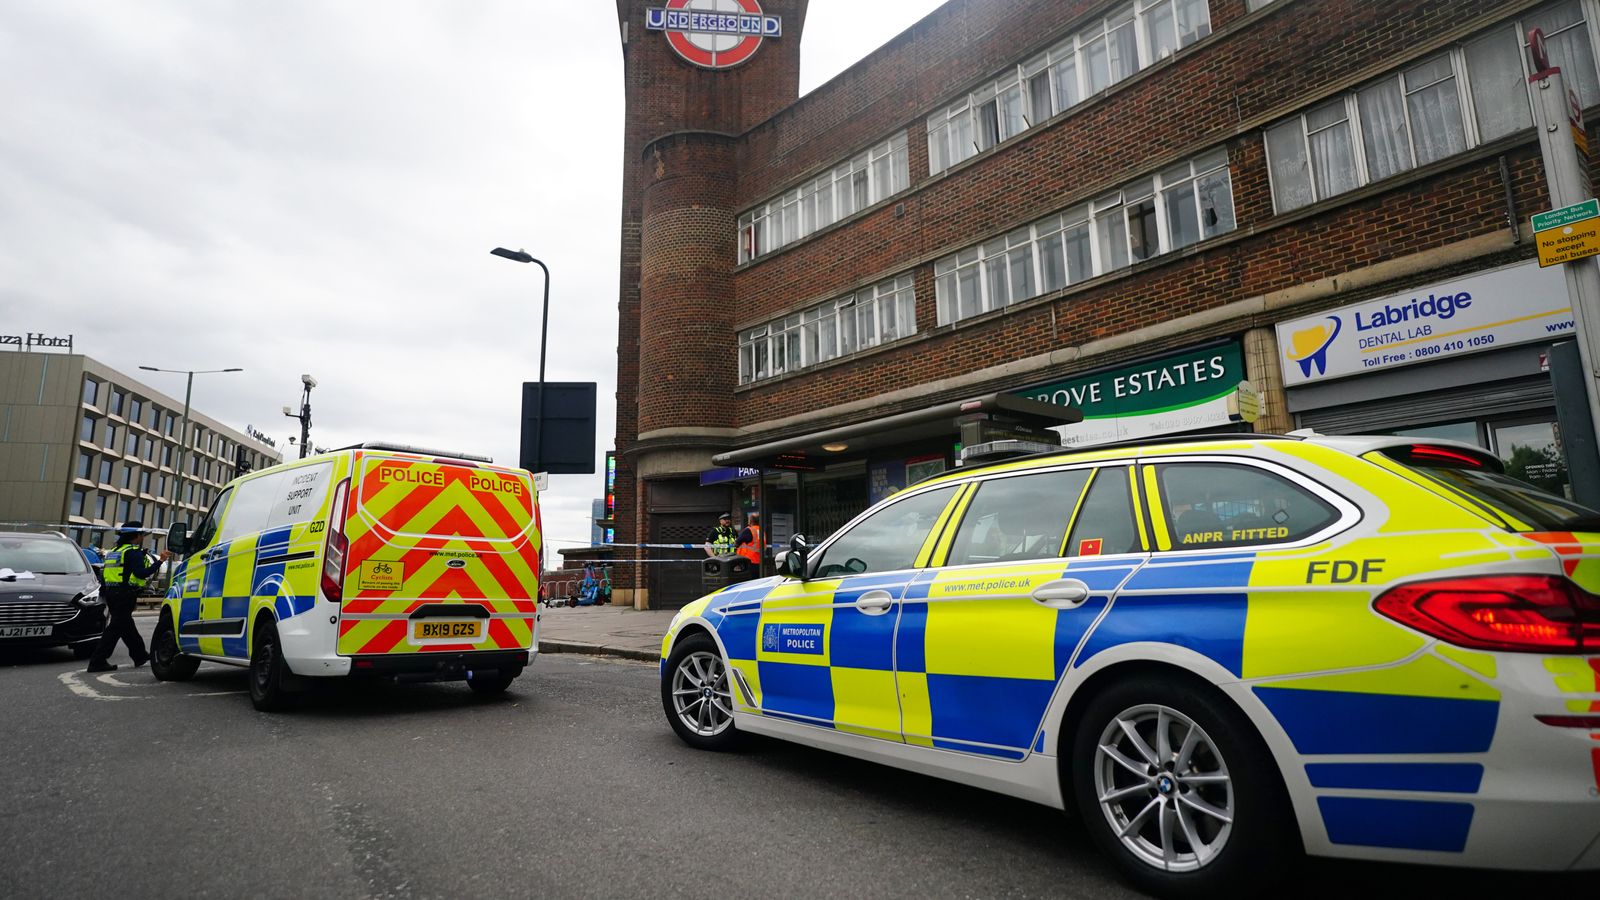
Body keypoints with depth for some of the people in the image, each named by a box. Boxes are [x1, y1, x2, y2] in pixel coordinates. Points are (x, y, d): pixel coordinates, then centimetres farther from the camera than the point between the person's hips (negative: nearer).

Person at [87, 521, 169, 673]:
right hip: (124, 594, -10)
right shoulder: (133, 551, -10)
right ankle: (97, 662, -9)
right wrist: (160, 561, -17)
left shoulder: (115, 551, 20)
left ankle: (140, 655, 28)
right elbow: (141, 573, -20)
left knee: (127, 626, 16)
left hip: (111, 592, 10)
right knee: (116, 628, -7)